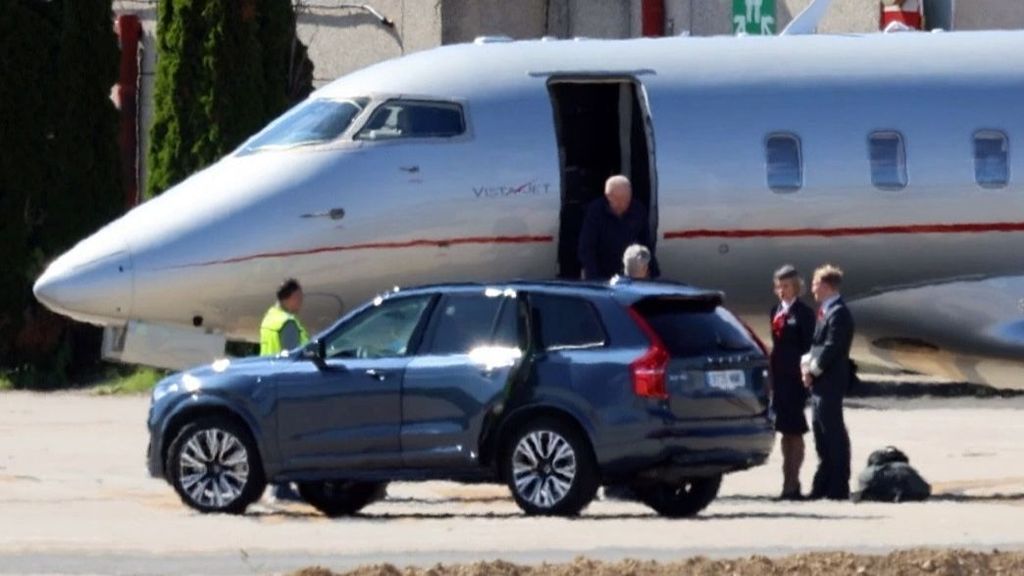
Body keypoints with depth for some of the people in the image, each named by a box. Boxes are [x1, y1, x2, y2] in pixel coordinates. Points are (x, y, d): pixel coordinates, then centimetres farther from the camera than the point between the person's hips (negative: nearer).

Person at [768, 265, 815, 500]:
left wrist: (804, 374, -15)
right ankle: (788, 482, 16)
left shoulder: (803, 313, -7)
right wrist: (771, 373, 11)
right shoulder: (775, 311, 13)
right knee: (785, 430, 10)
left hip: (795, 378, -7)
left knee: (794, 430, -3)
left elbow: (807, 346, -10)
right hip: (778, 376, 7)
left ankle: (793, 483, -1)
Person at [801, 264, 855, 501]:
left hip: (829, 383, -10)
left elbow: (831, 348, -20)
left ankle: (838, 488, -3)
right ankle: (823, 487, 20)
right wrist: (807, 362, 3)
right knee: (822, 436, 14)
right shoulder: (826, 311, 16)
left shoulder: (838, 313, -15)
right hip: (819, 383, 10)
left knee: (834, 434, -6)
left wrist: (813, 369, -12)